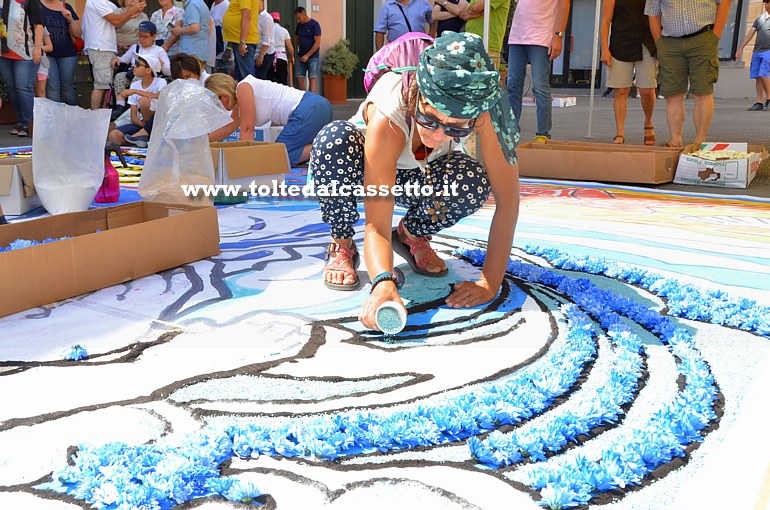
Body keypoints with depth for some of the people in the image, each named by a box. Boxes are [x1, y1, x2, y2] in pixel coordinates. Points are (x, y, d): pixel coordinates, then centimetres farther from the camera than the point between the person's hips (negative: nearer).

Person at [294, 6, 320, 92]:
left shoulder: (314, 24, -7)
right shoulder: (299, 25, 11)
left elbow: (317, 43, -12)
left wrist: (307, 55, -15)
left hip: (313, 57, -6)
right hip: (300, 56, 6)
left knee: (312, 79, -7)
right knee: (299, 79, 0)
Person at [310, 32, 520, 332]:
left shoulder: (481, 108, -33)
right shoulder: (388, 119, -40)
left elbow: (507, 199, -29)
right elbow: (377, 227, -41)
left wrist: (490, 283, -34)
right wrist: (384, 283, -60)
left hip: (419, 176, 2)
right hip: (364, 170, -2)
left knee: (475, 182, -32)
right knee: (335, 139, -37)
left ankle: (413, 235, 1)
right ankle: (341, 245, -12)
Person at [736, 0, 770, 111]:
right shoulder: (759, 18, 16)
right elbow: (750, 33, 15)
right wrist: (741, 49, 9)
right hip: (757, 52, 5)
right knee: (758, 77, 2)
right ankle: (759, 103, 4)